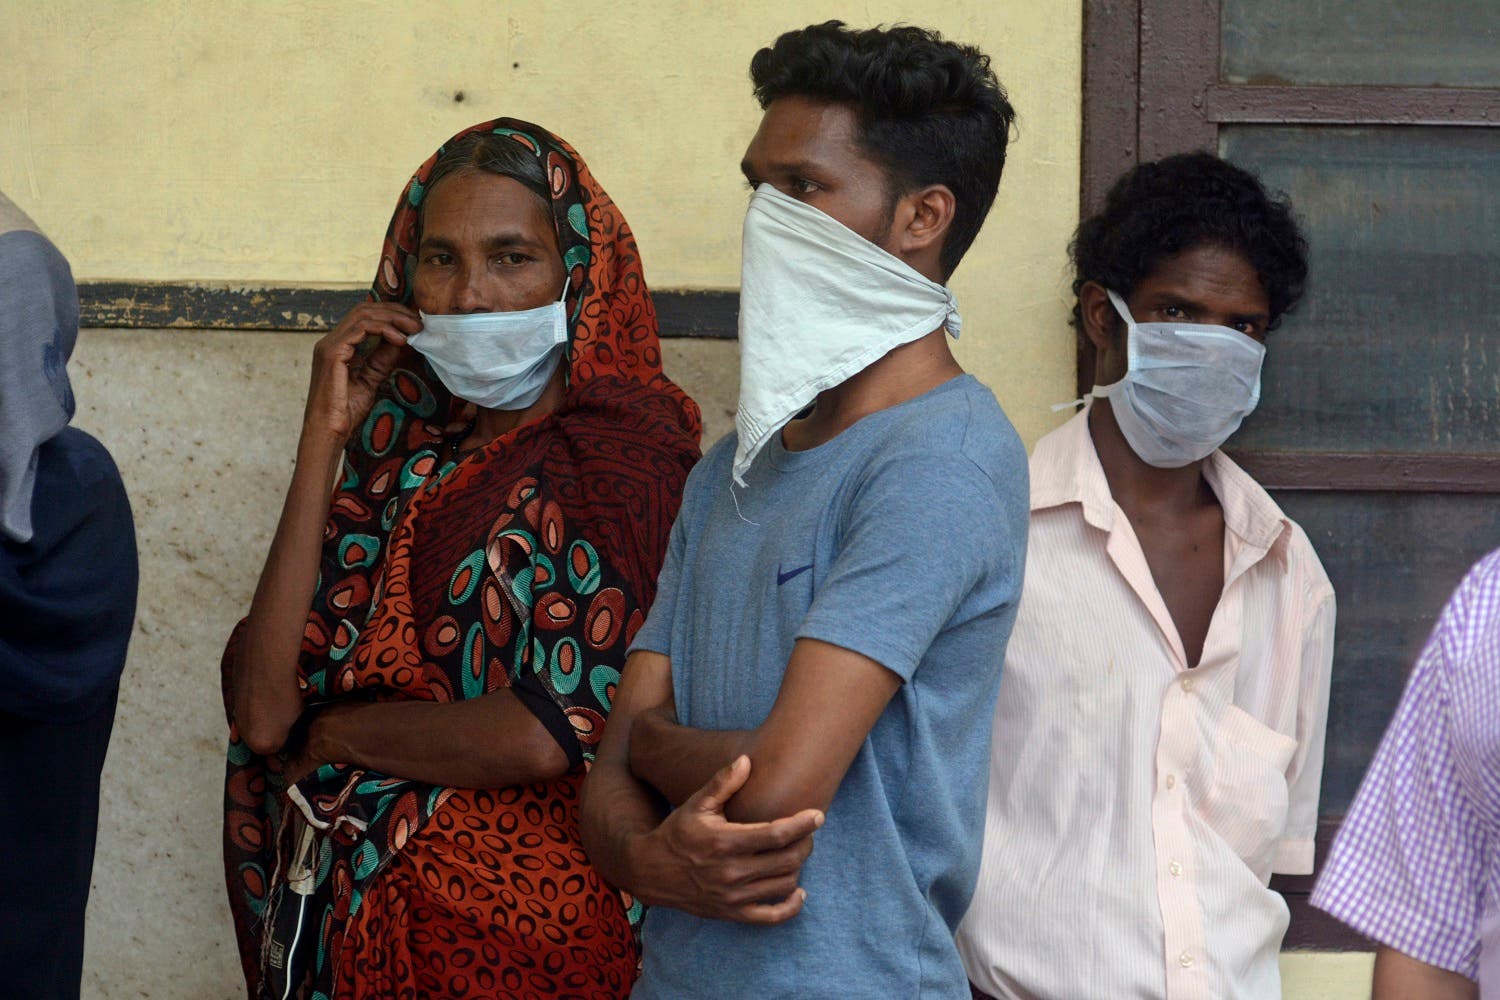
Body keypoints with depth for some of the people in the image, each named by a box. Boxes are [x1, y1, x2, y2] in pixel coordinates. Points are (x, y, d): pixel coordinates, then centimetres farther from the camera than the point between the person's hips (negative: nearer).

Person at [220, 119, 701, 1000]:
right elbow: (263, 713, -6)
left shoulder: (620, 456, -11)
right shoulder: (404, 453, 6)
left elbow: (549, 737, -22)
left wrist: (335, 735, -6)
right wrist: (325, 438, -7)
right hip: (347, 920, 6)